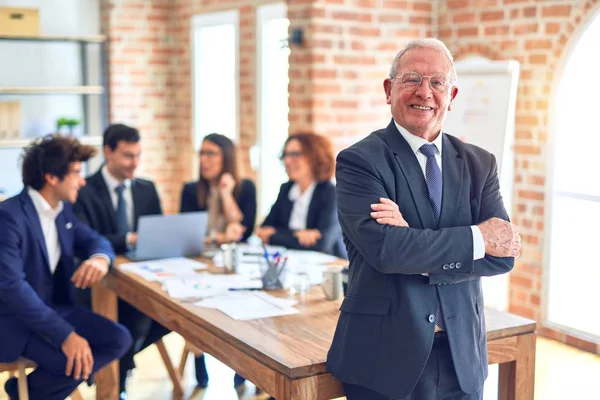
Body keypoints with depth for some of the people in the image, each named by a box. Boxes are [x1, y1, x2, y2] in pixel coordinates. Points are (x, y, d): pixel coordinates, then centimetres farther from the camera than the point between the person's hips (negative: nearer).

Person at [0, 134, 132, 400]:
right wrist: (66, 335, -36)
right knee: (75, 360, -29)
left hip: (55, 307, 8)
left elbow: (94, 240, 14)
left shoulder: (63, 210, 5)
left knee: (118, 339, -7)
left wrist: (100, 258, -15)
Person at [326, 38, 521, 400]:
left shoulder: (479, 164, 5)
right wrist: (477, 238, -15)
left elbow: (504, 253, -6)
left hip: (463, 356, 4)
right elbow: (383, 248, -22)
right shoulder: (359, 161, -8)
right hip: (385, 358, -4)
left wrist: (418, 248, -19)